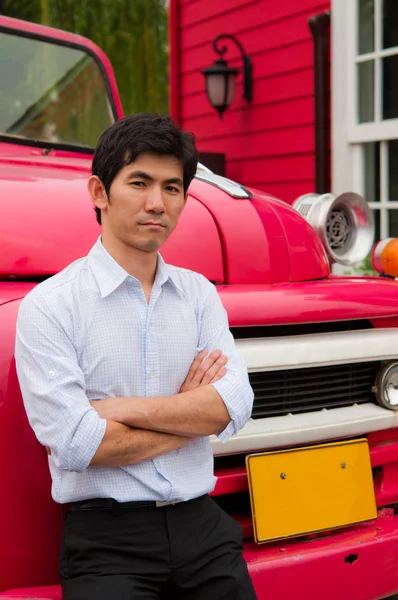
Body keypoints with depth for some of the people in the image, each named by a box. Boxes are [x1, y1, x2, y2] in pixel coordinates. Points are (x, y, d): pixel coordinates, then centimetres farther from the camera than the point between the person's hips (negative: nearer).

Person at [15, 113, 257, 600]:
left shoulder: (199, 293, 9)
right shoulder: (50, 305, -6)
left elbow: (234, 406, -4)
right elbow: (74, 445, -15)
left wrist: (119, 407, -13)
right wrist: (191, 414, -4)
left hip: (202, 526, 4)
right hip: (106, 539, -4)